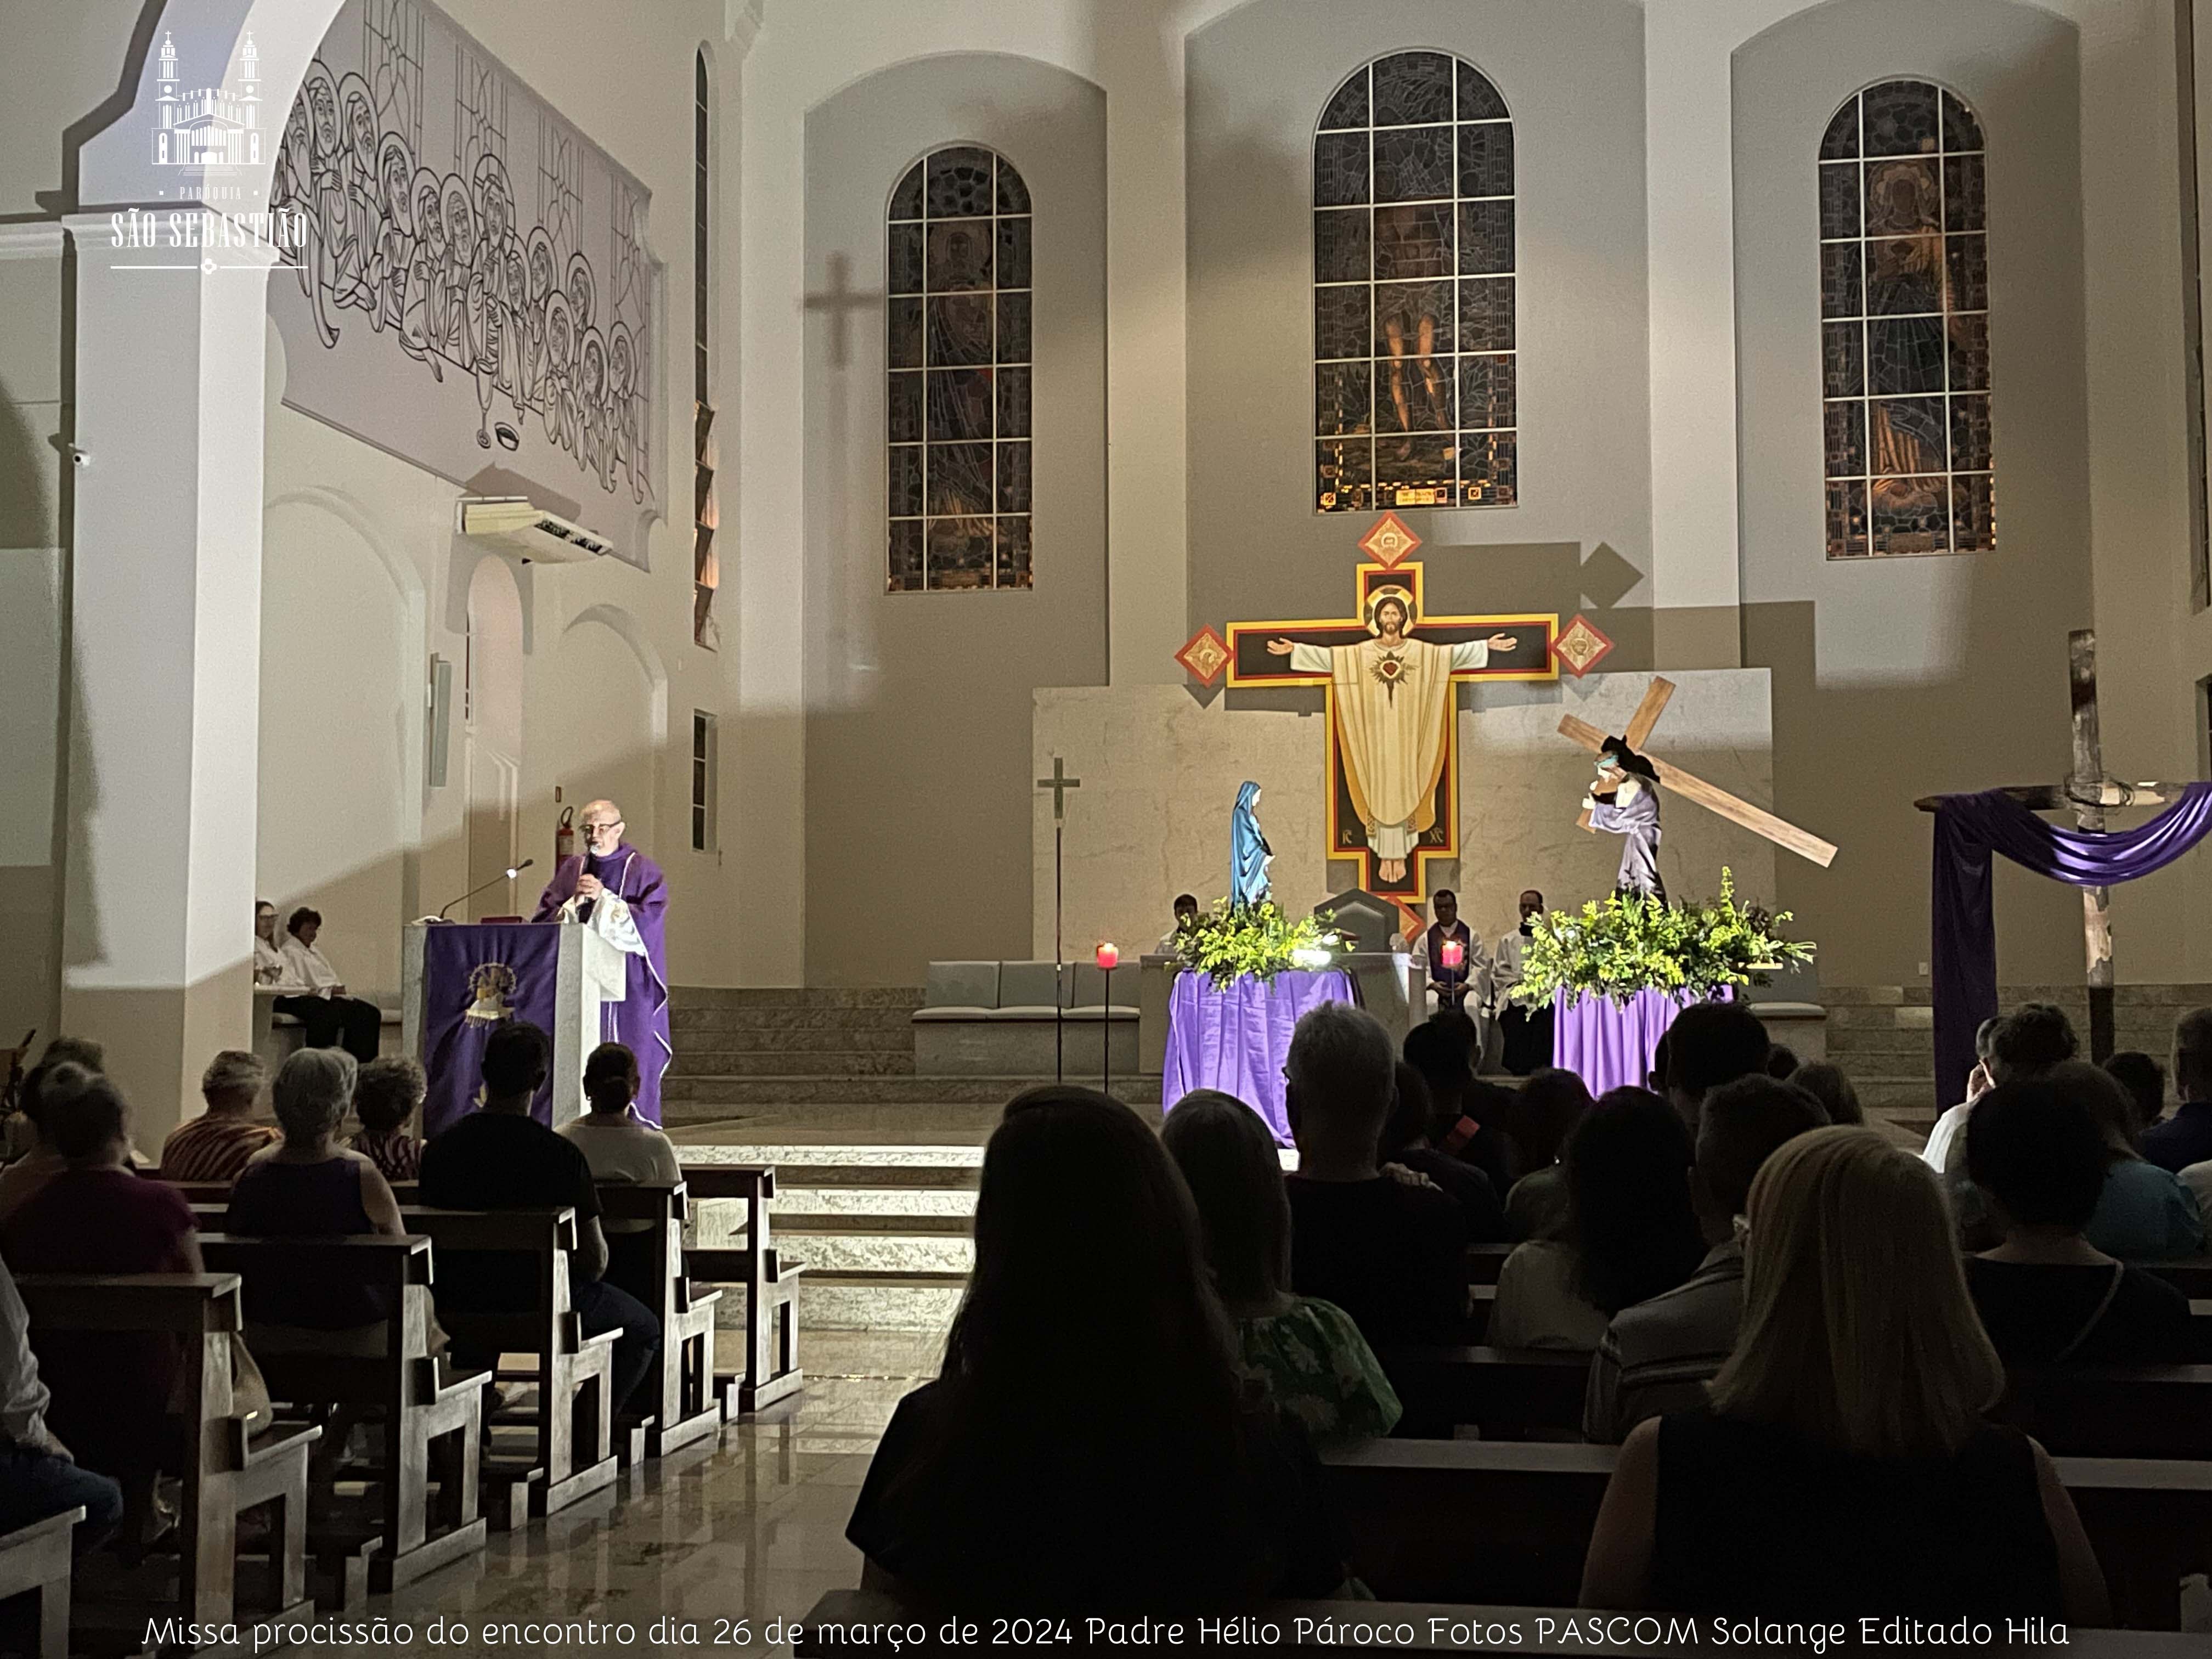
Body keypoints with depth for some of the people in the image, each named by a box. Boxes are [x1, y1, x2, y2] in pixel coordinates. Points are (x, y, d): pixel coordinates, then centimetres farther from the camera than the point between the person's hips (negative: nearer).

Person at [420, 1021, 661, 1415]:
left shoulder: (439, 1149, -8)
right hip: (541, 1305, -4)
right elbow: (595, 1260, -14)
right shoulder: (561, 1155, -19)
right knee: (645, 1331, 21)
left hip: (458, 1309, 4)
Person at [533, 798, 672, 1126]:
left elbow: (647, 920, -8)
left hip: (626, 979, -3)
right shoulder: (571, 869, 14)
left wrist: (603, 898, -14)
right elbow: (546, 919, 7)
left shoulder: (643, 871, 4)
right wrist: (576, 901, -11)